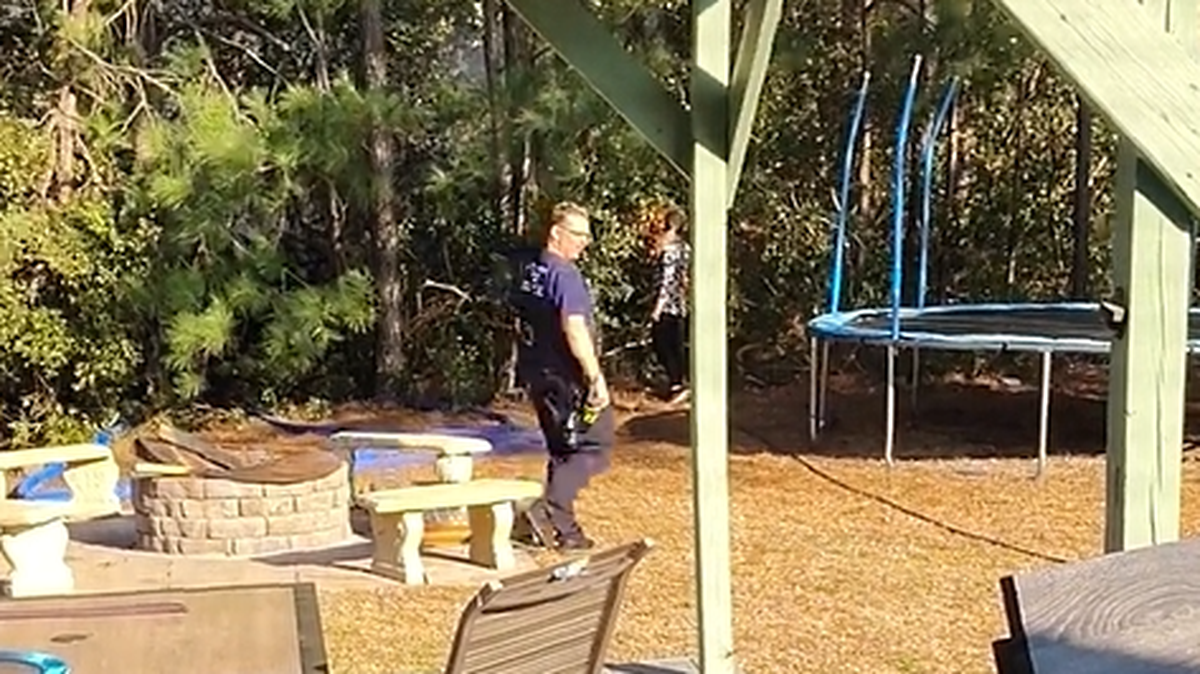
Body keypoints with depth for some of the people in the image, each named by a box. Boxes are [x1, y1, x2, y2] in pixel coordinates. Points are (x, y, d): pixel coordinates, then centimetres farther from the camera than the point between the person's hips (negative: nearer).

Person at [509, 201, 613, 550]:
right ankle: (548, 509, -14)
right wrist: (596, 378, -26)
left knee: (561, 451, 16)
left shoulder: (527, 270, 11)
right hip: (567, 377, -9)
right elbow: (574, 328, -27)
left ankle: (564, 529, 19)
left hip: (536, 374, 9)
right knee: (594, 446, -1)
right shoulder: (564, 274, -17)